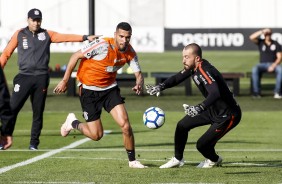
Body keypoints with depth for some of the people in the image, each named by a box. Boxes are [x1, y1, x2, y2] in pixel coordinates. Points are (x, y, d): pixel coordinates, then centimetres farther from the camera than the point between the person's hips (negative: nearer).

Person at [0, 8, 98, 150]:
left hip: (41, 78, 1)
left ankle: (34, 143, 12)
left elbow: (65, 37, -1)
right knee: (12, 108, -10)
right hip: (24, 77, -1)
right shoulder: (19, 35, 7)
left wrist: (85, 37, -13)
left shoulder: (47, 35, 9)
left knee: (38, 112, 4)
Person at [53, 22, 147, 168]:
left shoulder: (129, 52, -8)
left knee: (125, 124, -12)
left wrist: (139, 84, -28)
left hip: (110, 88, 4)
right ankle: (72, 122, 27)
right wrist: (64, 81, -16)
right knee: (96, 135, -3)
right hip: (89, 89, -4)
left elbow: (138, 74, -2)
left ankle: (132, 160, 5)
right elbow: (76, 56, -18)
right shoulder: (102, 45, -25)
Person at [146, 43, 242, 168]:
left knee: (202, 144, -10)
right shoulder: (193, 67, -3)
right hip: (213, 110, 10)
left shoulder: (204, 71, -32)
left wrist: (199, 108, -60)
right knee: (182, 125, 10)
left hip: (228, 116, -9)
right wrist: (161, 87, -8)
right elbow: (177, 78, 10)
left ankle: (214, 160, 24)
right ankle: (178, 159, 28)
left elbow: (215, 94, -46)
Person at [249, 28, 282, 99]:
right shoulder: (260, 42, 10)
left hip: (274, 64, -1)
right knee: (254, 69, -33)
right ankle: (256, 92, -34)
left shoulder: (276, 44, 8)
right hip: (263, 64, 1)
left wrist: (273, 66, -17)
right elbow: (251, 37, -8)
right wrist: (262, 31, -10)